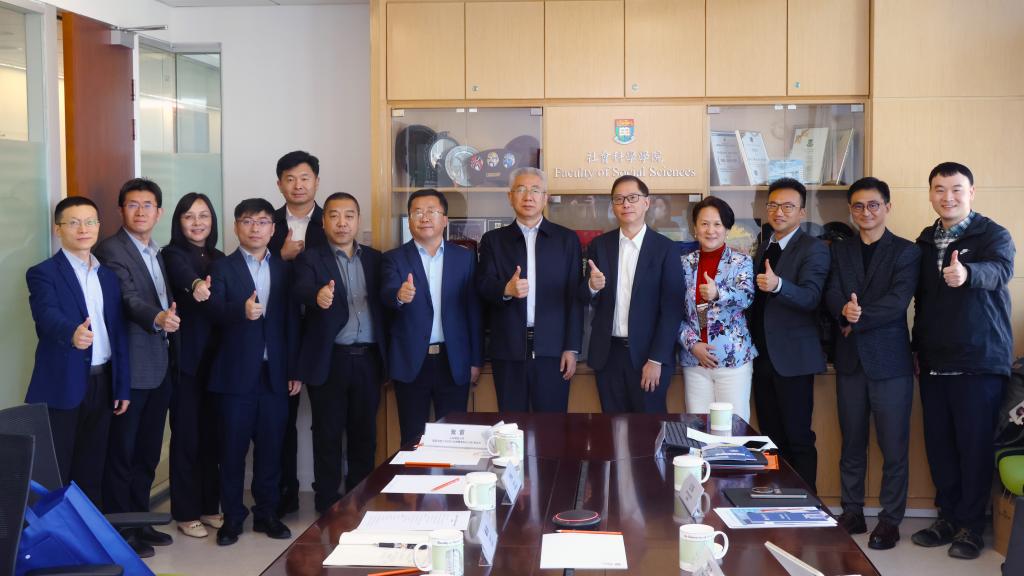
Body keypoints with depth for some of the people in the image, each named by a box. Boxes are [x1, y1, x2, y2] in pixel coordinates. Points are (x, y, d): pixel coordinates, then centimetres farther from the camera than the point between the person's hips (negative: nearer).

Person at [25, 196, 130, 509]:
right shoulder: (43, 273, -6)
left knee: (92, 471, 13)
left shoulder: (109, 275, 12)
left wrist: (123, 387, 10)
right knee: (54, 476, 1)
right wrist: (72, 332, -47)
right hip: (62, 387, -5)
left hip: (102, 385, 5)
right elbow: (48, 316, -25)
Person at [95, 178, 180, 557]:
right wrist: (158, 318, -41)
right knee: (121, 452, 1)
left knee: (148, 451, 15)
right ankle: (120, 530, 9)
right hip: (130, 367, -8)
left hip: (161, 366, 8)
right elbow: (130, 299, -24)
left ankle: (140, 520, 26)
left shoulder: (160, 254, 16)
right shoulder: (111, 250, -10)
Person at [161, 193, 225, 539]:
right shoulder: (173, 254, -7)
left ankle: (209, 506, 23)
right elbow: (182, 273, -31)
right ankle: (185, 513, 11)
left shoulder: (220, 259, 12)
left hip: (215, 358, 6)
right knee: (186, 436, 1)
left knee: (211, 434, 12)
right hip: (185, 359, -5)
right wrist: (195, 284, -54)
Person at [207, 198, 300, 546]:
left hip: (275, 373, 2)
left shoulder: (284, 269, 10)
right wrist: (242, 310, -35)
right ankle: (232, 516, 16)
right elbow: (215, 310, -13)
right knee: (233, 447, 4)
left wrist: (294, 370, 4)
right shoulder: (223, 268, 2)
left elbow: (292, 321, 8)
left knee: (270, 448, 7)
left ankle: (266, 513, 20)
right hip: (236, 373, -2)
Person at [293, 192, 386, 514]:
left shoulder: (374, 259, 12)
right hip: (329, 361, -3)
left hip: (367, 359, 3)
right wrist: (318, 296, -43)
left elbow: (382, 304, 9)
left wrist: (387, 358, 0)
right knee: (328, 436, 5)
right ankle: (328, 506, 15)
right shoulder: (311, 259, 0)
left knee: (365, 435, 10)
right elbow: (301, 290, -20)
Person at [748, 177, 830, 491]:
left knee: (798, 439, -3)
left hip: (792, 358, -7)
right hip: (762, 356, 7)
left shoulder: (814, 249, -7)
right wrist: (751, 345, 11)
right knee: (770, 438, 10)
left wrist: (778, 285, -39)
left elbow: (810, 297, -22)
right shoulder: (762, 249, 16)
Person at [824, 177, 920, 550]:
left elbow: (898, 301, -14)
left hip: (890, 360, -4)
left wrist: (857, 318, -16)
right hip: (850, 360, 4)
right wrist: (845, 310, -23)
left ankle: (890, 520, 11)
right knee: (852, 444, 11)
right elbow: (832, 295, -2)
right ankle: (852, 513, 21)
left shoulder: (906, 252, -1)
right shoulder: (840, 251, 11)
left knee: (893, 446, 1)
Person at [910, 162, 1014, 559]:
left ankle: (971, 525, 13)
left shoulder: (993, 235, -5)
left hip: (979, 362, -5)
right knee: (938, 444, 9)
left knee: (975, 445, -1)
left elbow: (1001, 269, -27)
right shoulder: (924, 243, 12)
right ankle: (948, 517, 23)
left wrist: (966, 273, -48)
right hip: (934, 363, 5)